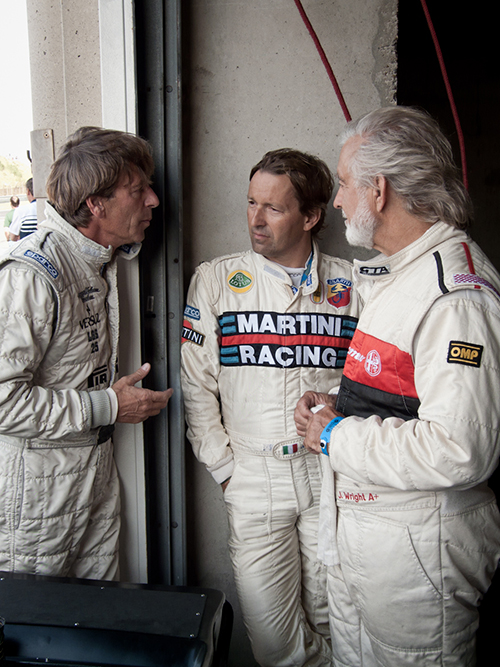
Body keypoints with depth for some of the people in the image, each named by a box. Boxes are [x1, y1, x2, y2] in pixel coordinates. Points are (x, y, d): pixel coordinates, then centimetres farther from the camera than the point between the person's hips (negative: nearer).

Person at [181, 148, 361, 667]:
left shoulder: (349, 286, 4)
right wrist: (225, 468, -2)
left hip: (333, 474, 1)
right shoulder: (215, 280, 2)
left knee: (334, 621, 12)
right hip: (254, 478, 0)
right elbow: (196, 385, 1)